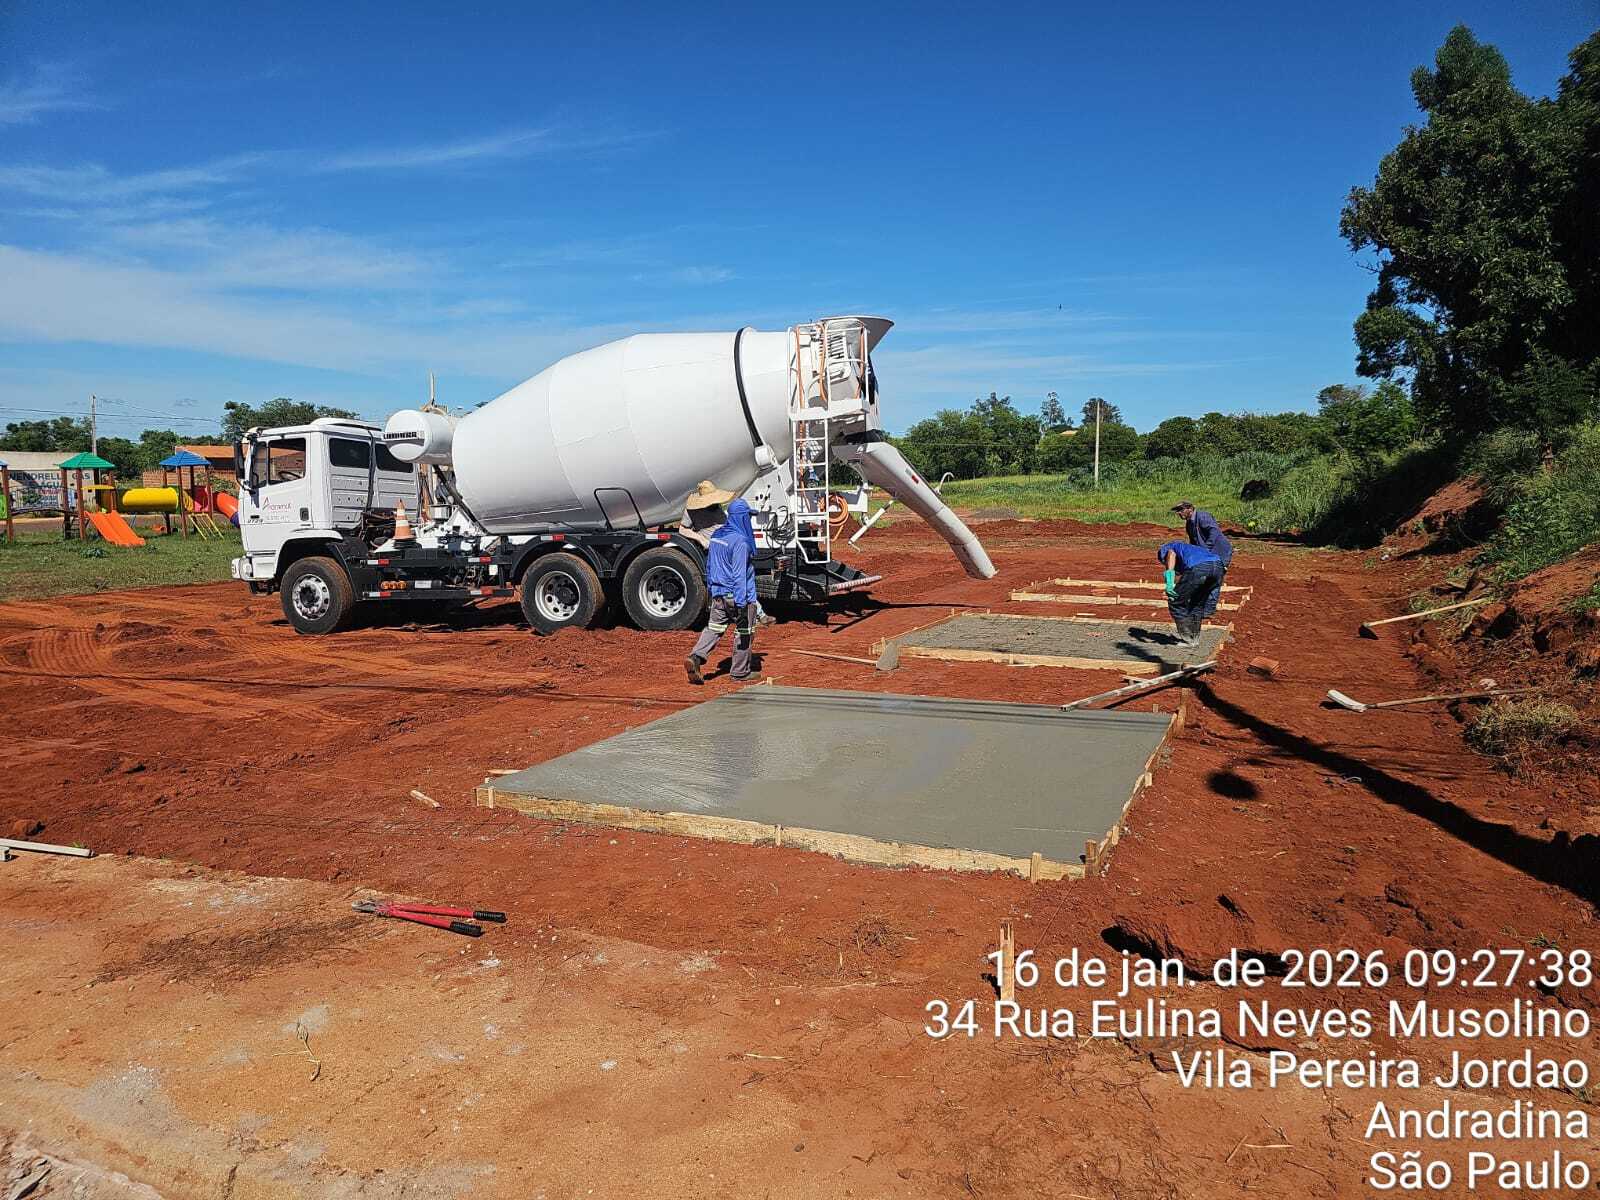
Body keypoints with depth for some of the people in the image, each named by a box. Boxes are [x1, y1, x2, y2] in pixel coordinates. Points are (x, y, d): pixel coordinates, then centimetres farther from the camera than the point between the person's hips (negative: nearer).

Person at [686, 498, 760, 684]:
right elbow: (739, 575, -23)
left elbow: (709, 566, 17)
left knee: (714, 628, 10)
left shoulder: (716, 536, 7)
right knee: (744, 633, 8)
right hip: (738, 595, -7)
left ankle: (695, 658, -10)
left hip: (718, 594, 7)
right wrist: (741, 604, -23)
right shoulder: (740, 541, -19)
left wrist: (710, 588, 28)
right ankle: (740, 672, 16)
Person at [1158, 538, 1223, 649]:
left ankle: (1189, 640, 16)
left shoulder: (1165, 549, 26)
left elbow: (1172, 554, -2)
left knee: (1176, 602, 12)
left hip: (1198, 568, -7)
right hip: (1218, 565, 7)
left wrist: (1169, 582, -15)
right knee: (1197, 603, 29)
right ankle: (1194, 638, 31)